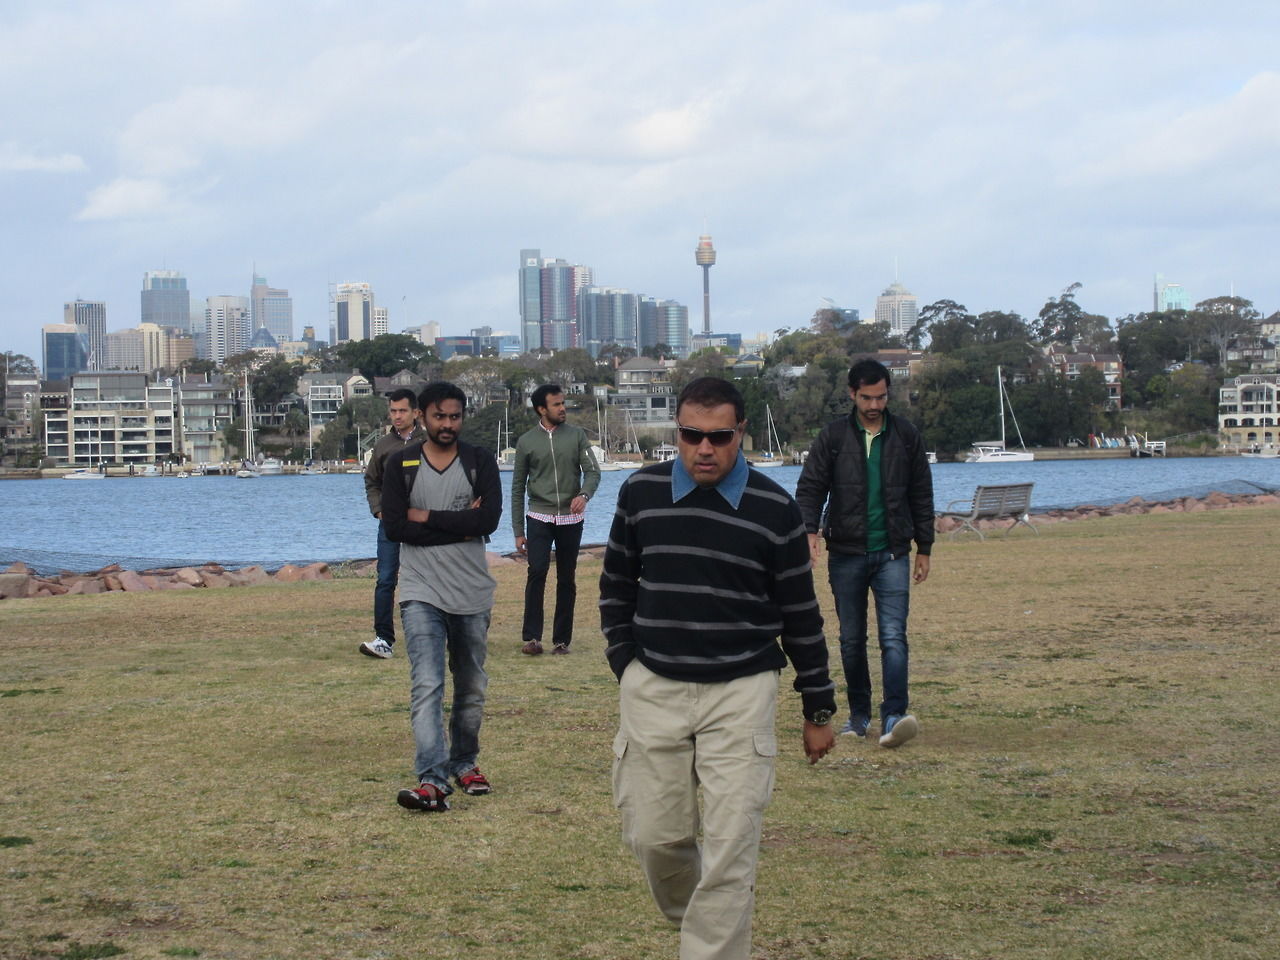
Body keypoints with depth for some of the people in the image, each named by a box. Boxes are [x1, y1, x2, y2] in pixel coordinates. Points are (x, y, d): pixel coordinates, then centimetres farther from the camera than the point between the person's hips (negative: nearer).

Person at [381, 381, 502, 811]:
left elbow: (489, 519, -13)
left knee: (471, 687, 13)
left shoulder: (480, 462, 2)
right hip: (422, 593, -2)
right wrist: (460, 526, -13)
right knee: (426, 686, -14)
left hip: (472, 593, 2)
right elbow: (394, 526, -10)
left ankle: (464, 763, 31)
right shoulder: (402, 465, 2)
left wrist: (427, 517, -12)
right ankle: (432, 780, -21)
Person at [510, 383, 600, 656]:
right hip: (539, 518, -1)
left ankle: (562, 639, 11)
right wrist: (518, 531, 5)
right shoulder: (526, 442, 3)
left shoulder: (577, 435, 4)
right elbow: (518, 488, 7)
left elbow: (592, 470, -2)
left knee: (567, 579, 4)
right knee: (537, 572, -16)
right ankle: (531, 637, -14)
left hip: (571, 520, 1)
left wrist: (584, 494, -26)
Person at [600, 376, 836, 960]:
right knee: (654, 837, 7)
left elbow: (800, 616, 2)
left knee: (730, 852, -6)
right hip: (652, 691, 2)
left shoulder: (774, 510, -5)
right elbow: (616, 588, 14)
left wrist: (818, 710, 6)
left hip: (739, 693, -2)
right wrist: (626, 667, 6)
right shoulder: (641, 493, 1)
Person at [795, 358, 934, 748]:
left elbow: (921, 496, 12)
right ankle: (859, 714, 21)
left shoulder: (907, 437, 5)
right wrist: (810, 530, -18)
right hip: (846, 554, 1)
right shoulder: (833, 437, 2)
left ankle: (894, 717, -21)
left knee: (894, 636, -13)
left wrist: (924, 548, 10)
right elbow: (810, 487, 0)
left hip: (892, 554, -1)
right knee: (851, 640, 8)